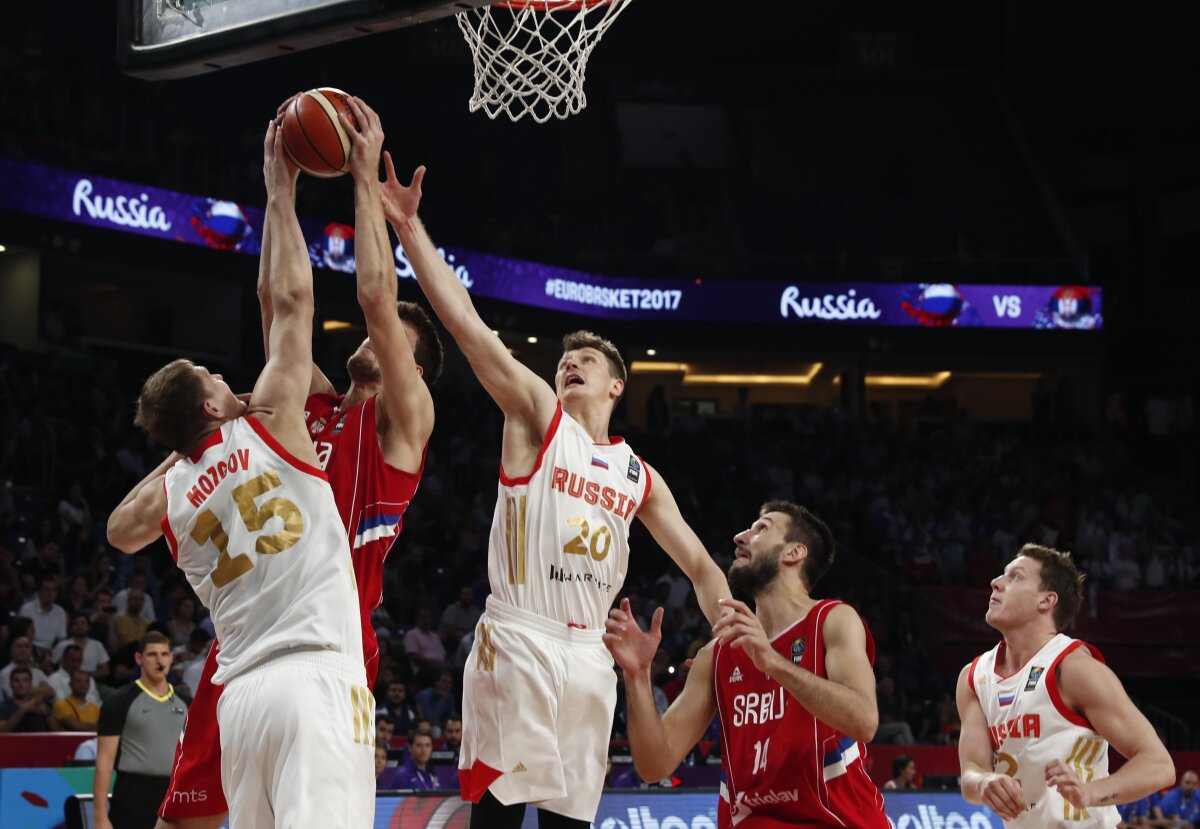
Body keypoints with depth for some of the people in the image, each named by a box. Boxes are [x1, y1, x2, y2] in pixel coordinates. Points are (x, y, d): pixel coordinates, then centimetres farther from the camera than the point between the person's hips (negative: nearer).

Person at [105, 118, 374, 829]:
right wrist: (281, 195, 16)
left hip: (242, 692, 6)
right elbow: (292, 301, 8)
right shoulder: (266, 432, 4)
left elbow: (120, 531, 42)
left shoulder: (171, 494, 17)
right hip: (317, 678, -6)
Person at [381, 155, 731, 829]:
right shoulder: (538, 416, 6)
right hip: (518, 641, -5)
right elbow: (467, 324, -4)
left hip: (589, 653, 5)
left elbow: (699, 565, 20)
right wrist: (409, 228, -13)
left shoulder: (640, 477, 17)